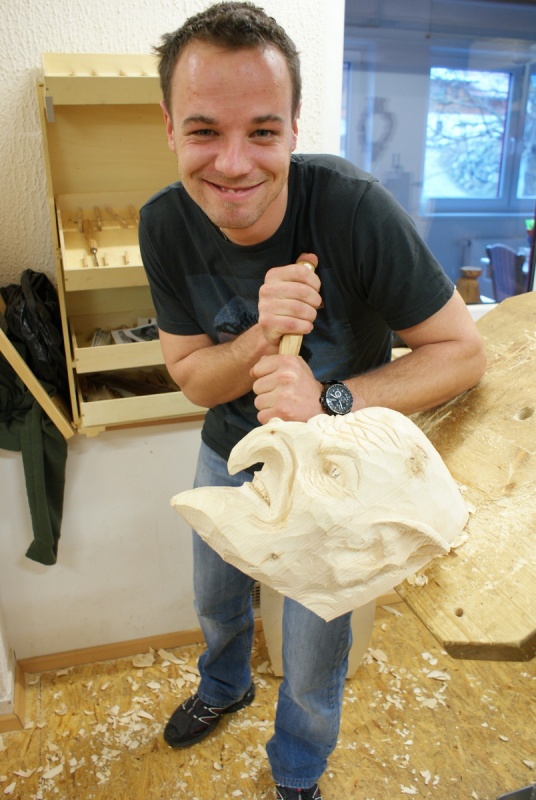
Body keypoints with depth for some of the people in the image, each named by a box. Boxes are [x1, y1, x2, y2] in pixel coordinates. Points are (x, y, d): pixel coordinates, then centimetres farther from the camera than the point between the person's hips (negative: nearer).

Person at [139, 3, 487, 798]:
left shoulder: (355, 209, -31)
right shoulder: (165, 226, -18)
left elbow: (463, 351, -23)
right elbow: (191, 375, -13)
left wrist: (331, 399, -36)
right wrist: (262, 337, -34)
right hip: (228, 455, 4)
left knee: (313, 662, 16)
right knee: (216, 600, 29)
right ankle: (225, 686, 67)